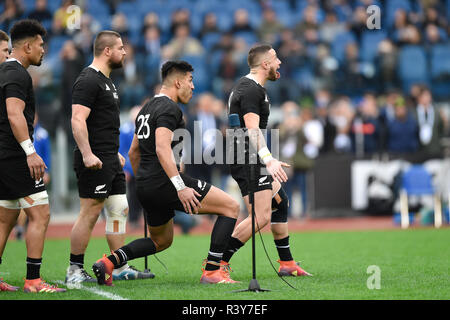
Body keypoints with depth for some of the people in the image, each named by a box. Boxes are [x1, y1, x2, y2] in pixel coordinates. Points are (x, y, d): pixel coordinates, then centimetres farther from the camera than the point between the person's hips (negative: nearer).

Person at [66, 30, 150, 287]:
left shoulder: (107, 81, 19)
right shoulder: (88, 80, -13)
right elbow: (78, 120, -22)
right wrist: (87, 154, -28)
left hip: (110, 160, 10)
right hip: (95, 161, -10)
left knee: (120, 209, 10)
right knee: (90, 213, -8)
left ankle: (120, 268, 16)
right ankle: (75, 271, -2)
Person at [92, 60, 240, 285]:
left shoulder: (147, 109, 21)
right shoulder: (169, 108, -10)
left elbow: (133, 152, 27)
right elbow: (162, 149, -24)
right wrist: (180, 187, -29)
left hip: (145, 188, 10)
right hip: (165, 182, -10)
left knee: (161, 241, 27)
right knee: (231, 207, -5)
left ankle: (109, 262, 7)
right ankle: (211, 272, -11)